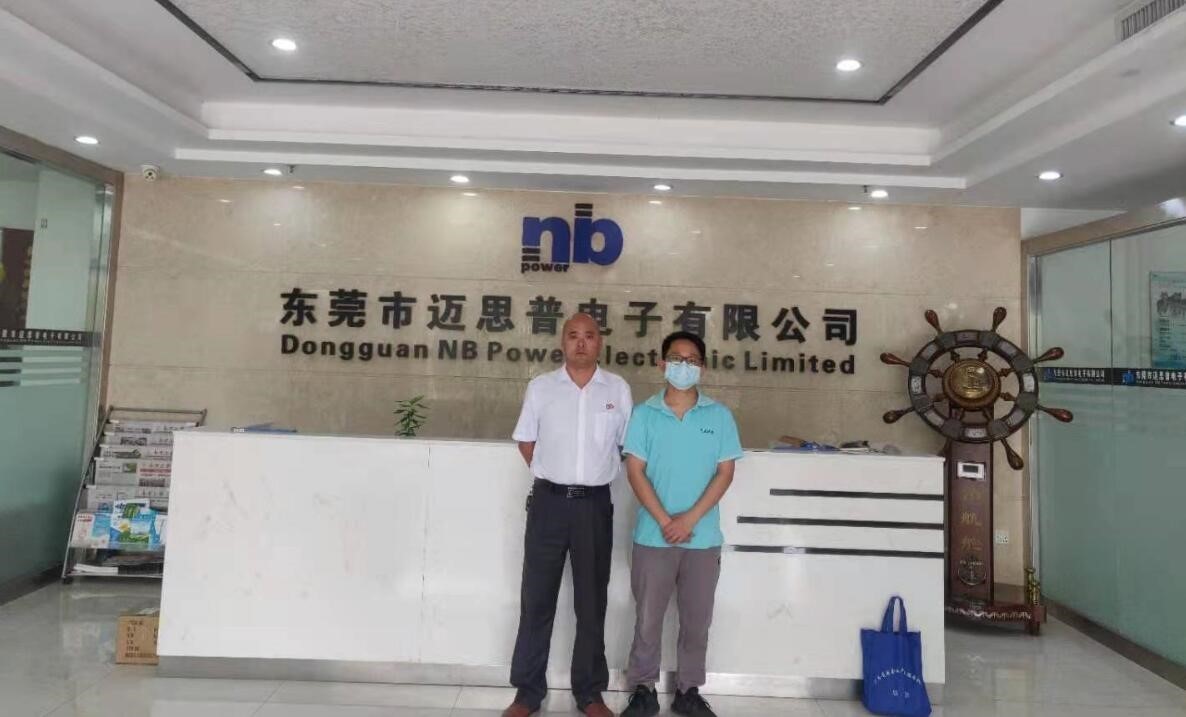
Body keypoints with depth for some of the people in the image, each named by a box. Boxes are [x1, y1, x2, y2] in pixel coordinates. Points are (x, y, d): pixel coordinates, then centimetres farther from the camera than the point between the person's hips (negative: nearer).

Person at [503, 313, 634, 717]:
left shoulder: (618, 389, 2)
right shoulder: (540, 387, 1)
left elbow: (627, 446, 10)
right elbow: (526, 442, 10)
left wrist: (598, 475, 7)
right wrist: (551, 474, 7)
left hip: (595, 504, 1)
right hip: (549, 502, 0)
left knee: (592, 601, 11)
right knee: (536, 599, 7)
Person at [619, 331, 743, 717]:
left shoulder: (720, 416, 1)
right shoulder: (644, 414, -1)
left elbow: (725, 472, -2)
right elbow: (635, 471, -4)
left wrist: (690, 518, -12)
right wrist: (664, 521, -13)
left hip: (704, 538, 1)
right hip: (653, 536, -1)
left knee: (697, 620, 13)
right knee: (648, 618, 9)